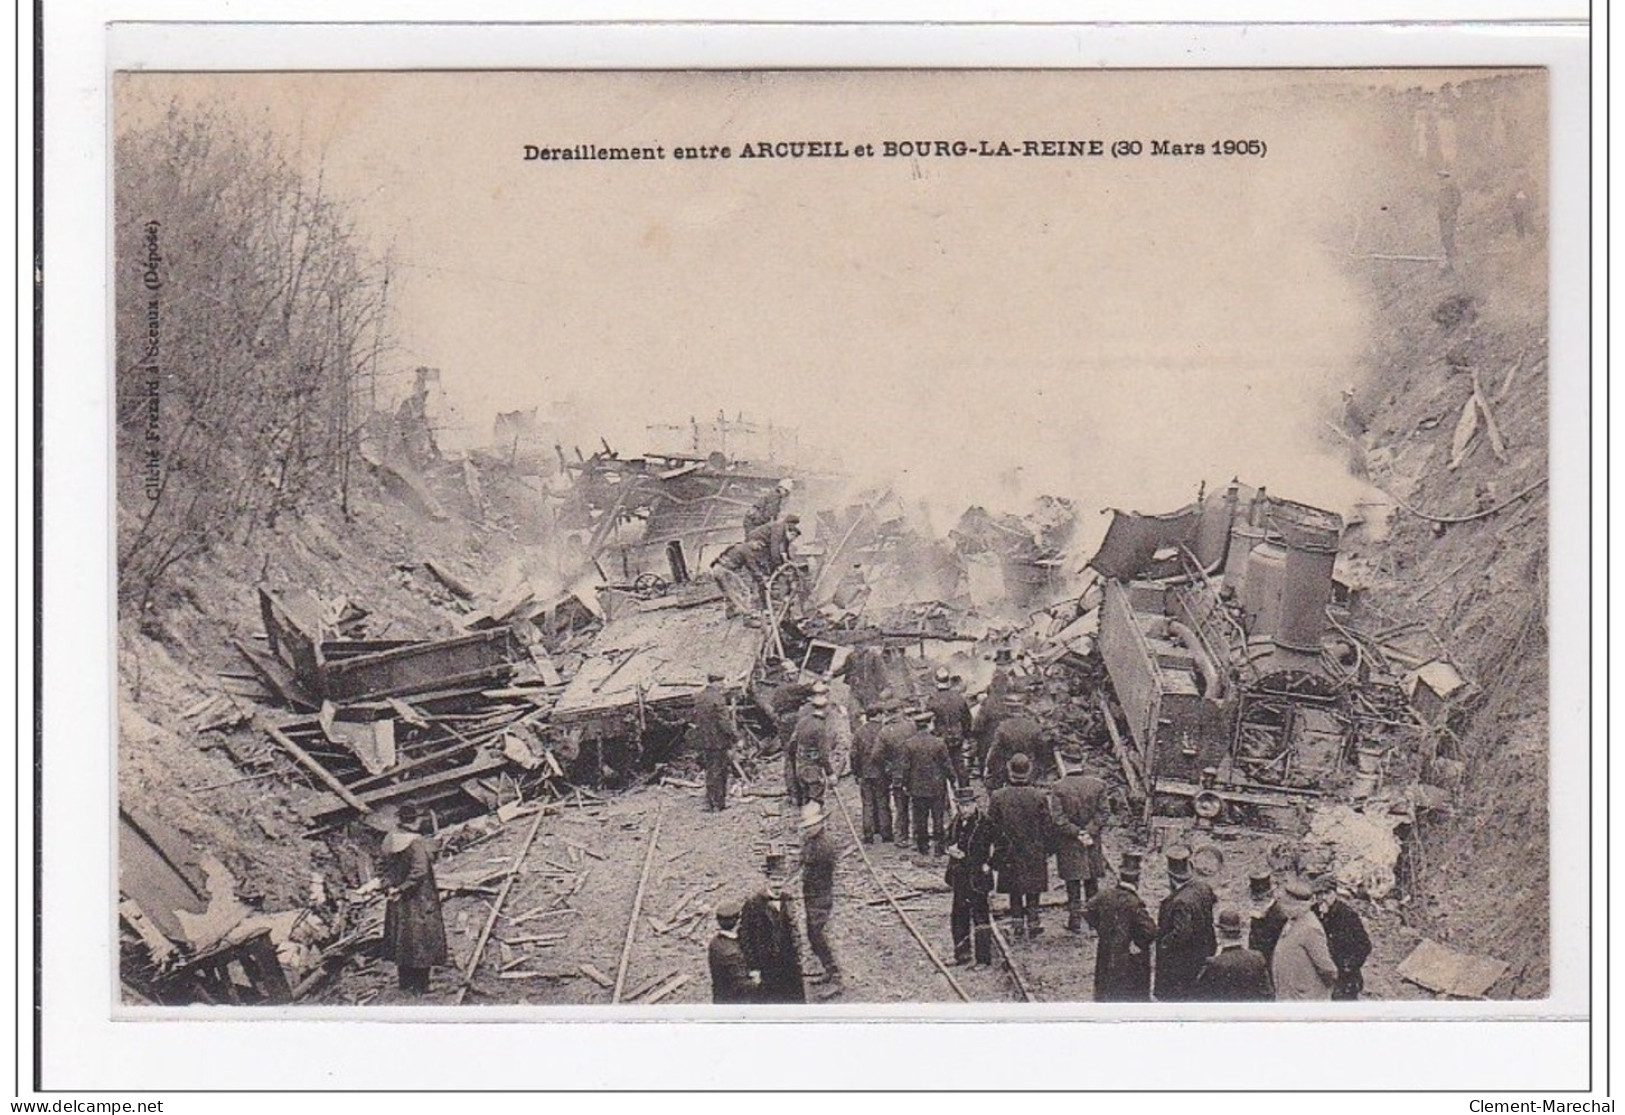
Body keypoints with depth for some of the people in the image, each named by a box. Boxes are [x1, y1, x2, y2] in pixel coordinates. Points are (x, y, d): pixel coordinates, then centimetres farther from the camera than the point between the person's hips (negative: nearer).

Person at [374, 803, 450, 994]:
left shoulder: (388, 841, 1)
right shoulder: (416, 842, -18)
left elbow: (381, 866, 5)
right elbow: (419, 871, -24)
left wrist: (389, 887, 1)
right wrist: (402, 889, -16)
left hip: (397, 900, 6)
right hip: (418, 900, -6)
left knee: (401, 940, 15)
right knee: (419, 940, 2)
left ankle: (405, 982, 22)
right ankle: (419, 986, 5)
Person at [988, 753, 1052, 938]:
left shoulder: (998, 796, -10)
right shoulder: (1039, 796, -11)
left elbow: (992, 827, -3)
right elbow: (1046, 827, -4)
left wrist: (997, 848, 9)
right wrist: (1046, 850, 8)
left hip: (1009, 853, 1)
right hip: (1034, 852, -1)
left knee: (1014, 890, 12)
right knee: (1033, 890, 10)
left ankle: (1017, 924, 13)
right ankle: (1032, 923, 9)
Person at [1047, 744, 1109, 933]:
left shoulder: (1058, 788, -14)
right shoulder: (1098, 784, -6)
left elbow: (1058, 820, -16)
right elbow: (1101, 814, -6)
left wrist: (1078, 834, -12)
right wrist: (1088, 833, -7)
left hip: (1068, 846, -3)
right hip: (1092, 843, 3)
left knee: (1073, 886, 7)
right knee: (1092, 884, 17)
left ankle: (1075, 920, 9)